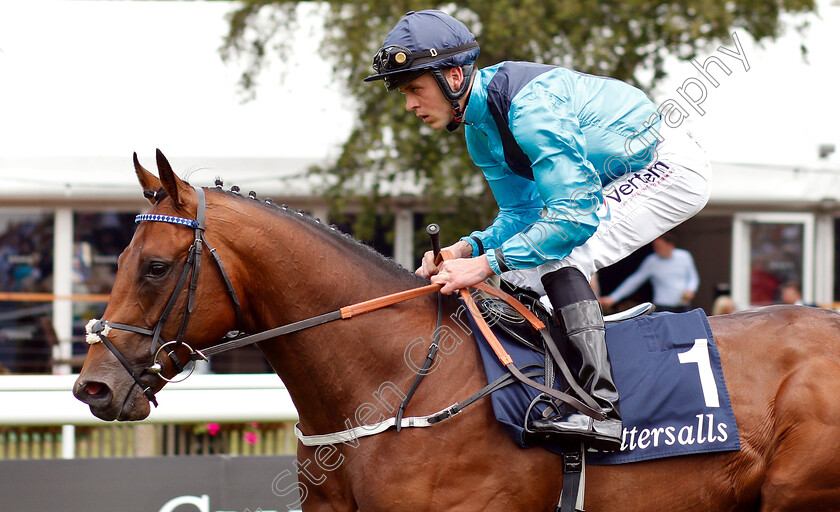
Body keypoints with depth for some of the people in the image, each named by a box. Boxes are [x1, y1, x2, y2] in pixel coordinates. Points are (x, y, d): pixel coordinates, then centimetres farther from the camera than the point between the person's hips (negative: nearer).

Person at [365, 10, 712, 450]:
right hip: (617, 179, 10)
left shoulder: (531, 104, -29)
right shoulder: (479, 131, 2)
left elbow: (575, 215, -33)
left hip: (670, 167, -10)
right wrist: (468, 248, -12)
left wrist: (487, 264, -33)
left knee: (559, 261, -23)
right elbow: (521, 213, 8)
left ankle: (602, 409, -30)